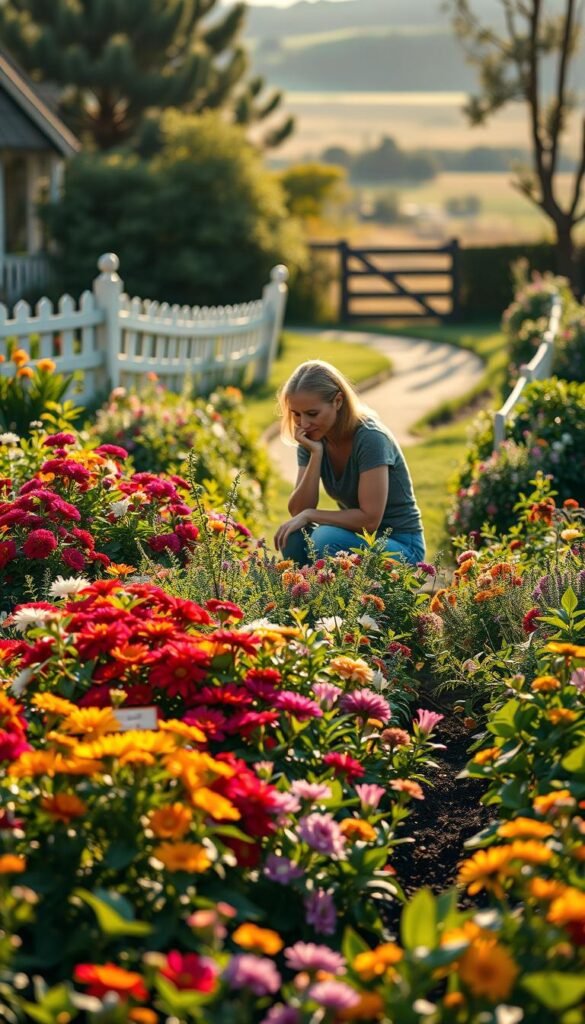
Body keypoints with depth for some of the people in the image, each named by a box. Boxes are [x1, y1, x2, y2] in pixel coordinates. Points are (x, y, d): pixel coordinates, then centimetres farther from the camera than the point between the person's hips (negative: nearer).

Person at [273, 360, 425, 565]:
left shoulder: (370, 438, -23)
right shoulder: (312, 439, -3)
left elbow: (370, 519, -26)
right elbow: (298, 512, -10)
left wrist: (310, 515, -19)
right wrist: (316, 454, -19)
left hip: (400, 548, -6)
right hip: (358, 540, 6)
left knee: (327, 540, -32)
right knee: (294, 538, -23)